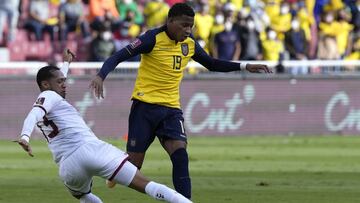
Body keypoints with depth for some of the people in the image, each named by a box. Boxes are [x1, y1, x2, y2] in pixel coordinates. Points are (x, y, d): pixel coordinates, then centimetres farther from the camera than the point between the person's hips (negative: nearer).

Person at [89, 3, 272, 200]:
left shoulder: (189, 43, 6)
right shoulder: (153, 39, -13)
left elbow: (212, 64, 22)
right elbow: (117, 57, -15)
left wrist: (244, 66, 14)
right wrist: (100, 76, -32)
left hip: (171, 109, 4)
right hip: (145, 106, -4)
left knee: (180, 155, -18)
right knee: (133, 164, -2)